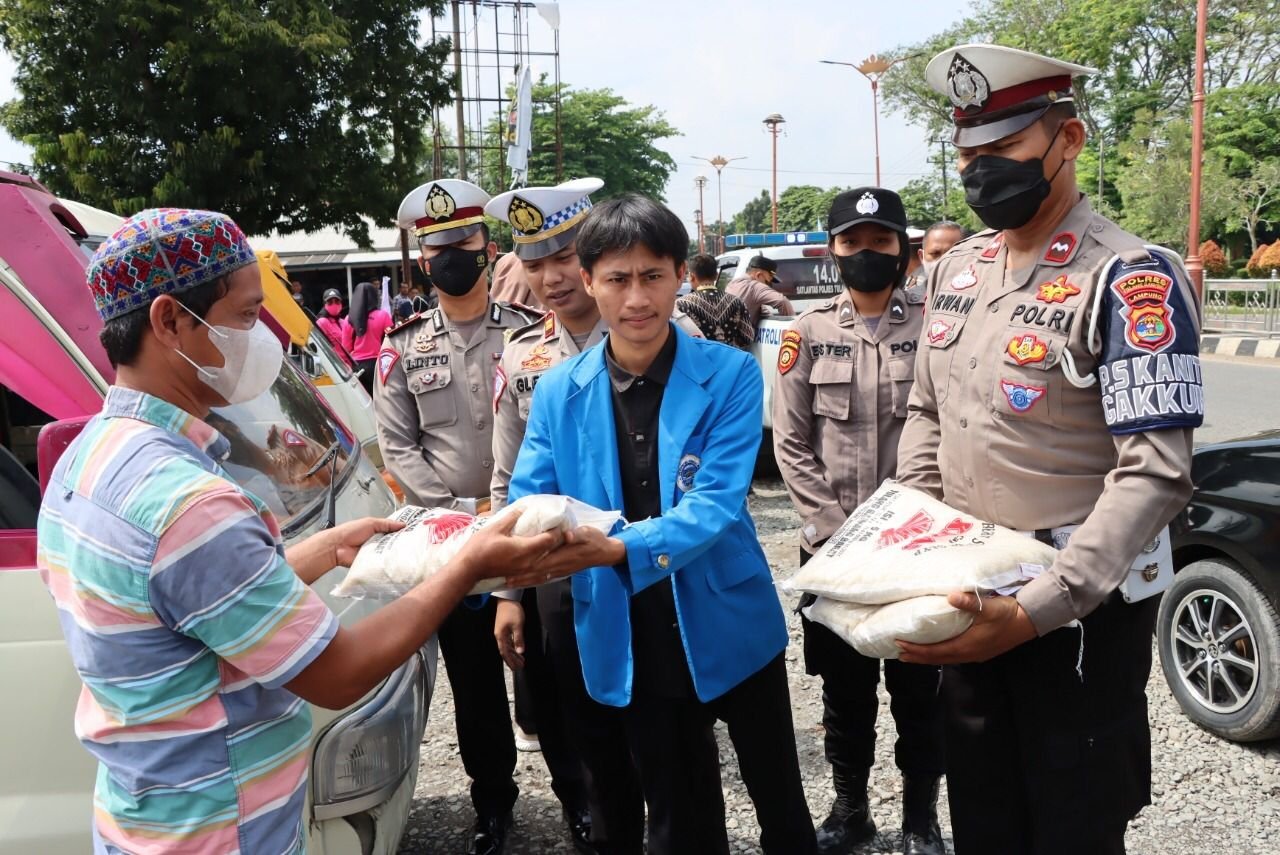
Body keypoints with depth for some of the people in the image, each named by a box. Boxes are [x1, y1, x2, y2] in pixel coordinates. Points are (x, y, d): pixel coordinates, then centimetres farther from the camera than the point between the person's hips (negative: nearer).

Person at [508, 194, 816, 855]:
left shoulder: (731, 375, -12)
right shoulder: (558, 392, -4)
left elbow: (718, 502, -22)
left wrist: (622, 549, -39)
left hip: (730, 626, -1)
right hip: (632, 641, 2)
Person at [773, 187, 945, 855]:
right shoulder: (809, 330, 3)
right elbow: (791, 442, 2)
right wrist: (835, 528, -7)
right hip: (831, 543, 2)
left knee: (918, 686, 9)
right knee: (843, 684, 13)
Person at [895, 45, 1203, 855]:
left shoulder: (1131, 279, -17)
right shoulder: (955, 270, 5)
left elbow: (1155, 474, -23)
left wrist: (1034, 611, -29)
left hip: (1082, 608, -6)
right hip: (969, 601, 6)